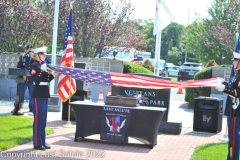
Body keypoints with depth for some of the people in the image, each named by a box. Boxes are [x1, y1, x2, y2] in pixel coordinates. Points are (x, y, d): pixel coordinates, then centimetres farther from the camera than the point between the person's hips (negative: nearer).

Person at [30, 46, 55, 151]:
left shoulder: (44, 65, 15)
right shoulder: (34, 66, -9)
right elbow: (36, 80, -20)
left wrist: (53, 74, 0)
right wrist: (42, 71, -27)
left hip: (45, 94, 9)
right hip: (38, 94, -9)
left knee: (43, 120, 12)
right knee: (38, 119, -5)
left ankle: (42, 142, 19)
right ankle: (37, 144, 0)